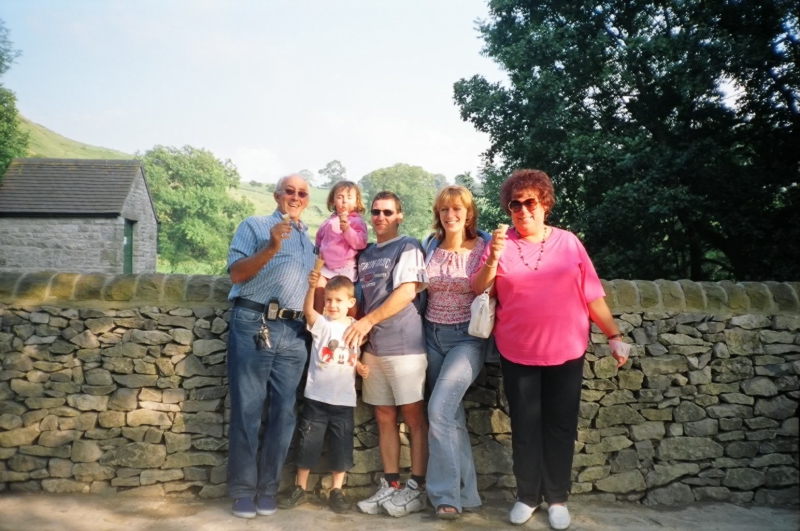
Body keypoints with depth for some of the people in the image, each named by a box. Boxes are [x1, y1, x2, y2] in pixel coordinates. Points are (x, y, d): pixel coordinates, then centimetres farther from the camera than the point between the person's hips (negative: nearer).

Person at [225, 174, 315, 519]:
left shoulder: (310, 240, 22)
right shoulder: (254, 226, 7)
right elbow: (236, 273, -5)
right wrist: (271, 248, -17)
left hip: (293, 332, 5)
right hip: (253, 324, -4)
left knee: (283, 412, 5)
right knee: (247, 409, 0)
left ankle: (268, 487, 15)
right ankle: (243, 489, 9)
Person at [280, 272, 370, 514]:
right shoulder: (321, 323, -6)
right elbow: (308, 310, -28)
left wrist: (361, 368, -6)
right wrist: (312, 286, -45)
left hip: (344, 399, 2)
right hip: (316, 396, -2)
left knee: (341, 446, 8)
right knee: (308, 443, 8)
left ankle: (337, 491, 23)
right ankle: (300, 488, 24)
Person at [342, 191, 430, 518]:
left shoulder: (408, 247, -4)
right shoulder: (366, 254, 16)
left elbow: (408, 292, -15)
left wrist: (368, 321, -18)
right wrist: (358, 330, 7)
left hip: (404, 345, -6)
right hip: (373, 346, 7)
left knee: (413, 416, 1)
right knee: (384, 417, 9)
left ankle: (416, 489, 8)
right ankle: (390, 486, 18)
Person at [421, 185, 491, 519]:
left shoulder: (484, 247, -6)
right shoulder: (430, 246, 6)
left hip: (467, 338, -5)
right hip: (433, 336, 5)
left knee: (439, 410, -18)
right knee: (452, 415, 8)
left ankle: (446, 494, -5)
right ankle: (466, 494, 20)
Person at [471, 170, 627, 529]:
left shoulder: (568, 242, 2)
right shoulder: (501, 244, 1)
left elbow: (593, 296, 3)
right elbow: (477, 290, -4)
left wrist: (615, 337, 1)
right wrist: (494, 258, -19)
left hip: (565, 353, 0)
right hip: (517, 353, 0)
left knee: (560, 427, 9)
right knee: (524, 427, 9)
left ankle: (557, 498, 25)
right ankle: (527, 495, 25)